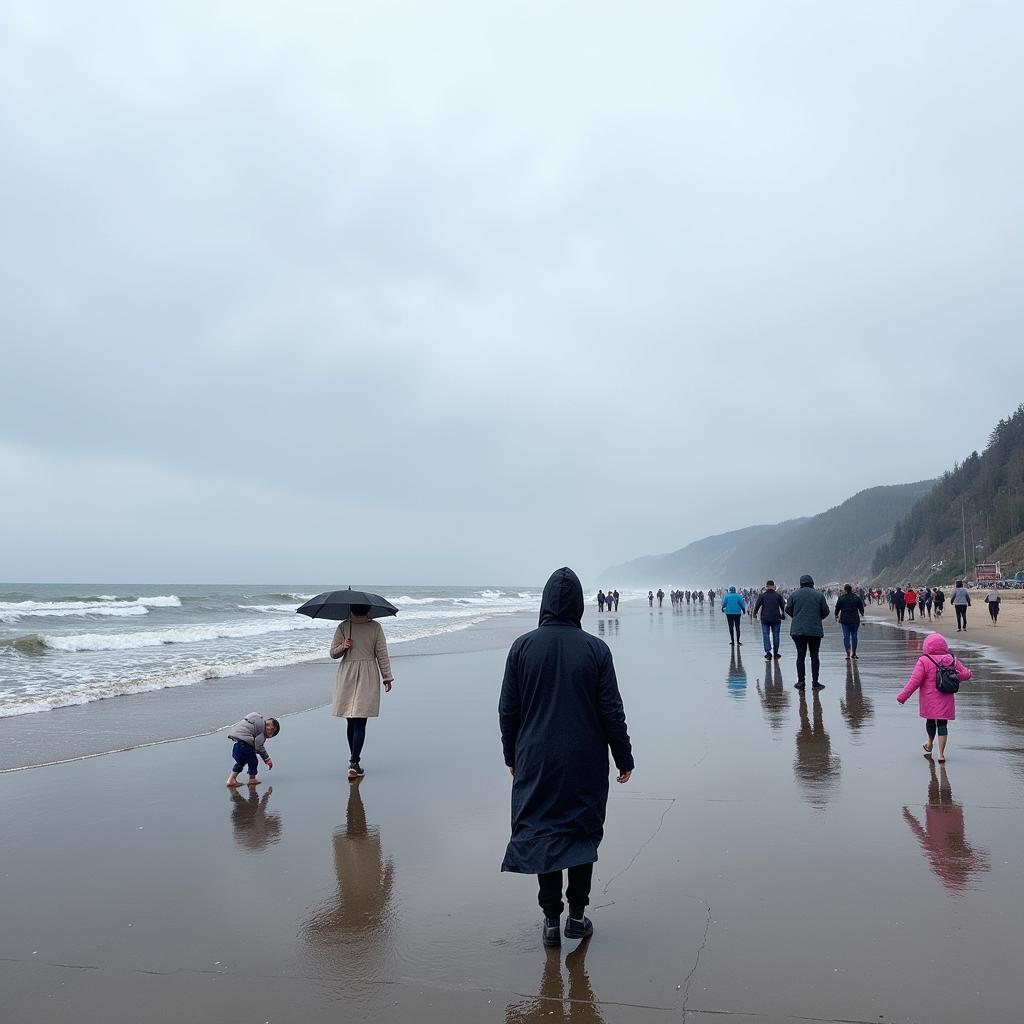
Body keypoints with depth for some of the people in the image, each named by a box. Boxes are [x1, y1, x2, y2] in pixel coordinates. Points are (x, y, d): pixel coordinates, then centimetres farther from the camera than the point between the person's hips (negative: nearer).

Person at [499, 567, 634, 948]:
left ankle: (551, 920, 12)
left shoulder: (522, 647, -5)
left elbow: (507, 710, 0)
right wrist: (624, 759, 6)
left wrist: (512, 756, 13)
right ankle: (577, 916, 17)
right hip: (586, 764, 0)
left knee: (541, 833, 9)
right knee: (582, 832, 12)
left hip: (536, 763, 1)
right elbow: (612, 712, -4)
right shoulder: (595, 649, -7)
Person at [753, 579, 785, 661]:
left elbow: (757, 605, -3)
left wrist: (755, 614, 13)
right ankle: (775, 653, 16)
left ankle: (768, 652, -11)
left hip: (765, 618, -1)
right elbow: (783, 606, 5)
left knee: (766, 635, 2)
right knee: (775, 635, 10)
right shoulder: (778, 595, -1)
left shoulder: (762, 595, -3)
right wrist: (783, 613, 24)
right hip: (776, 618, 1)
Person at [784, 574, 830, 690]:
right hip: (815, 630, 0)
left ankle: (800, 681, 3)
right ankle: (815, 682, 5)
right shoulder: (819, 595, 0)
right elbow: (825, 611, 2)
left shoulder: (794, 594, 1)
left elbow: (788, 609, 3)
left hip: (798, 629, 0)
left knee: (800, 655, 5)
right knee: (814, 655, 6)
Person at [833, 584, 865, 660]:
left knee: (846, 636, 1)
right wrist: (862, 614, 25)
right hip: (855, 620, 1)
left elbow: (837, 608, 0)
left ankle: (848, 653, -10)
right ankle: (853, 653, 17)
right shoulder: (857, 597, 0)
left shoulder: (841, 598, -5)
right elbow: (861, 608, 8)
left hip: (845, 620, -1)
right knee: (854, 636, 11)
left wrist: (836, 616, 13)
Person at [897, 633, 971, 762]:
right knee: (942, 724, 5)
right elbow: (966, 674, 6)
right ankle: (941, 753, 3)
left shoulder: (924, 661, -14)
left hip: (930, 701, -2)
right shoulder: (952, 660, 0)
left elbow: (914, 681, -16)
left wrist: (902, 696, -10)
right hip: (946, 701, 2)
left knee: (930, 721, 18)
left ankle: (929, 744, 40)